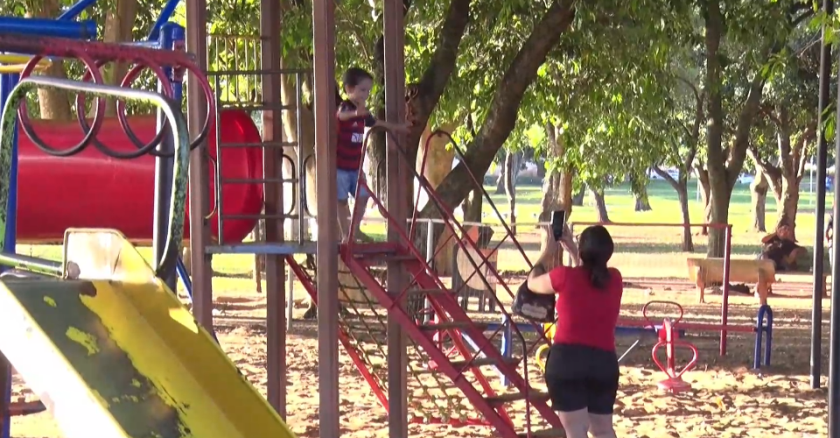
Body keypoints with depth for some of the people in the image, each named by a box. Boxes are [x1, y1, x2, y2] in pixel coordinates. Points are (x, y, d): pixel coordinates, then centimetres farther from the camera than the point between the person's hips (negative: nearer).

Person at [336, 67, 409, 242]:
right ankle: (345, 235, 4)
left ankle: (355, 230, 18)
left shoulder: (362, 112, 9)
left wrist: (395, 127, 39)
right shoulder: (345, 106, -15)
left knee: (363, 196, 7)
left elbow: (375, 122, 30)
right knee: (342, 200, -1)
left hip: (355, 165, 8)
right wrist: (355, 113, -64)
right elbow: (341, 115, -41)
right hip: (340, 165, -8)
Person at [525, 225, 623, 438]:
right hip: (604, 361, 4)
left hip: (567, 358, -4)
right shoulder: (615, 278, 3)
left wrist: (548, 251, 23)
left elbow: (532, 283, 12)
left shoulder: (565, 276, -8)